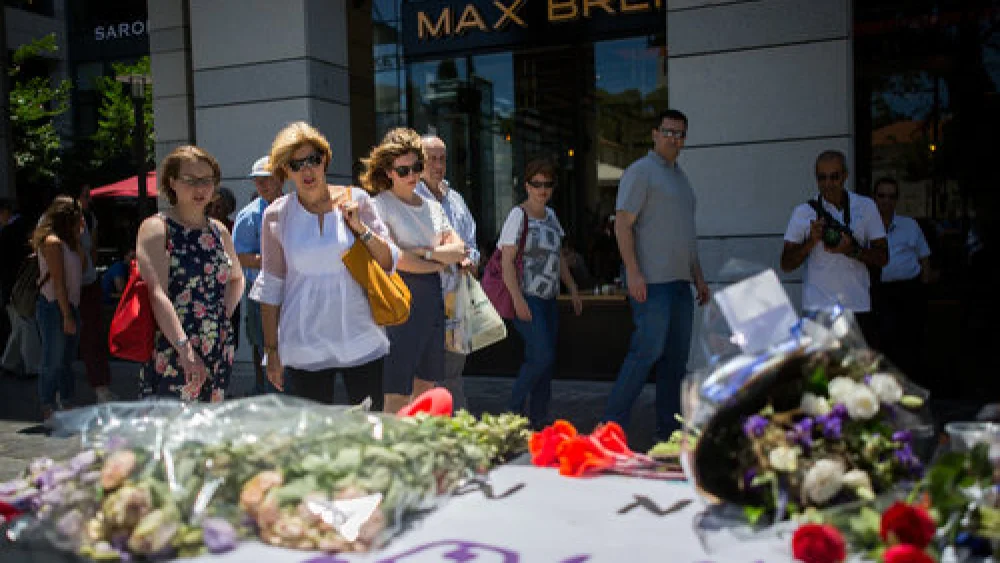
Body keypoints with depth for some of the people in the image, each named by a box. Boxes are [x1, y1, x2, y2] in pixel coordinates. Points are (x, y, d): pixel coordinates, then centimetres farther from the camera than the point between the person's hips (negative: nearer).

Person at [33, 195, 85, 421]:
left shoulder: (67, 242, 14)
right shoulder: (53, 241, -14)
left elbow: (80, 268, 10)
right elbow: (58, 282, -18)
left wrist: (77, 239, 6)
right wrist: (67, 316, -20)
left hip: (70, 306, 9)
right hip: (54, 308, -9)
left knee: (67, 361, 14)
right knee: (53, 363, -2)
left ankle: (67, 408, 22)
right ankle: (48, 413, 6)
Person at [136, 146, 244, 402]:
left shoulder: (219, 231, 13)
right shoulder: (156, 228, -3)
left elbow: (236, 277, 30)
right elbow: (158, 294, -14)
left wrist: (223, 314, 10)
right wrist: (186, 350, -23)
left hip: (219, 351, 6)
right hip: (171, 351, -5)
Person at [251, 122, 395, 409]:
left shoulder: (355, 200, 3)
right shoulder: (277, 215, 2)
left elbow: (389, 262, 5)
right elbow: (270, 287, 6)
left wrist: (360, 227, -10)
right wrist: (271, 350, 5)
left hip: (362, 340, 1)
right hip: (304, 347, 0)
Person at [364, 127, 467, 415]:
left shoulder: (433, 206, 15)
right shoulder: (380, 205, -5)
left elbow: (458, 248, 8)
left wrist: (423, 252, -10)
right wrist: (440, 261, -4)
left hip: (432, 296, 7)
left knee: (426, 385, 13)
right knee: (398, 393, -8)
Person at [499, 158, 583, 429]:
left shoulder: (550, 215, 14)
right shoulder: (518, 216, -10)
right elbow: (507, 261, -15)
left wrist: (573, 290, 18)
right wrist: (518, 299, -22)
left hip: (548, 298, 8)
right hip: (525, 297, -8)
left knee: (545, 361, 6)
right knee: (542, 356, -15)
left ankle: (538, 419, 14)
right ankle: (515, 408, 3)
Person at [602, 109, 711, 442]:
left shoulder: (680, 177, 21)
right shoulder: (639, 171, -5)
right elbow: (622, 223, -14)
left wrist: (698, 275, 19)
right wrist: (633, 272, -22)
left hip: (679, 281, 9)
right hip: (650, 281, -9)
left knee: (676, 356, 8)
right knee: (647, 350, -13)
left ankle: (668, 430, 15)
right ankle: (614, 423, -5)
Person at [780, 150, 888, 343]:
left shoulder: (865, 207, 8)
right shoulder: (803, 212, 5)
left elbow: (882, 258, 5)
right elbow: (786, 264, 3)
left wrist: (851, 250, -13)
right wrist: (811, 241, -12)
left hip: (858, 306, 2)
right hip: (817, 306, -1)